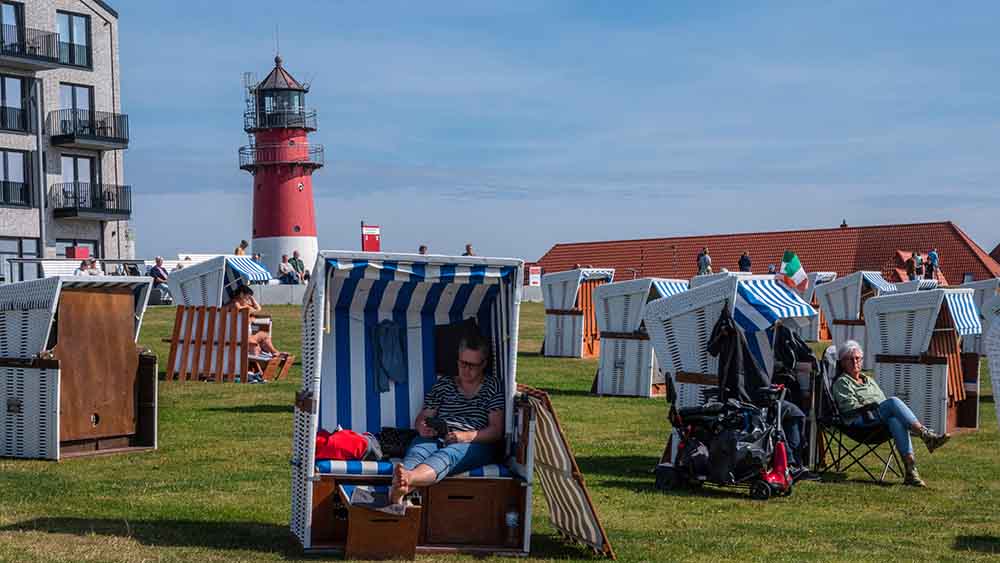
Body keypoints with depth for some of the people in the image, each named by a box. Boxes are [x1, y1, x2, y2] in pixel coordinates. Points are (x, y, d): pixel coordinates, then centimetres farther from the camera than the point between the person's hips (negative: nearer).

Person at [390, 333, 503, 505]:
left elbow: (496, 430, 3)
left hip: (475, 444, -3)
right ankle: (397, 492, -66)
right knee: (417, 450, -34)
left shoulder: (493, 387, 13)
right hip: (437, 438, 3)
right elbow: (422, 418, 21)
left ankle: (408, 479, -70)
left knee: (447, 454, -38)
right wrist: (422, 428, -6)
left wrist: (466, 436, -14)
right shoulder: (443, 385, 23)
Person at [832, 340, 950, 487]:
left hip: (882, 420, 5)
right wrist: (873, 406, -6)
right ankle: (925, 434, -40)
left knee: (895, 420, -34)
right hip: (860, 422, -5)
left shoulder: (869, 380, 34)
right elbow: (849, 406, -3)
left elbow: (884, 403, 27)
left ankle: (910, 468, -49)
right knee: (893, 401, -31)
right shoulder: (842, 382, 13)